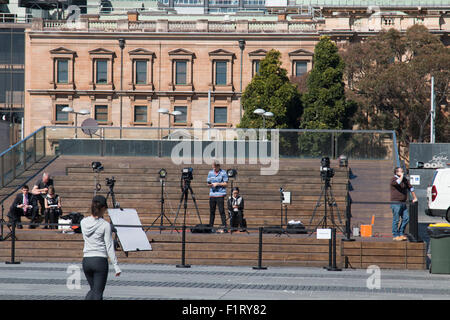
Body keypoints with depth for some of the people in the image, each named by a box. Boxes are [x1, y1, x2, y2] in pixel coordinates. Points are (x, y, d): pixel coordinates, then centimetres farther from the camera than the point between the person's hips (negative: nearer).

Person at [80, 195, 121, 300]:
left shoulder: (83, 222, 3)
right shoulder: (105, 225, -9)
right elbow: (109, 247, -9)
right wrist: (116, 266, -4)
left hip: (86, 260, 4)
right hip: (100, 260, -4)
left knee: (93, 290, 20)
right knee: (98, 292, 1)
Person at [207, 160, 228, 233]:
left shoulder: (223, 173, -1)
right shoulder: (210, 173, 12)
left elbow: (226, 184, -3)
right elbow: (208, 183, 15)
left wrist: (217, 184, -14)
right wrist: (210, 185, -8)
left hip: (220, 195, -5)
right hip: (212, 194, 5)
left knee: (221, 211, -9)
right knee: (212, 211, 7)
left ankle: (224, 227, -10)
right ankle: (210, 226, 13)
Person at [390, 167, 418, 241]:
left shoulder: (405, 179, 13)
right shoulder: (393, 179, -9)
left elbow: (410, 188, 19)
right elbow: (398, 182, -32)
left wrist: (414, 197, 15)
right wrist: (401, 176, -14)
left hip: (403, 203, 7)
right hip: (396, 203, -7)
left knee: (406, 218, 5)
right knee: (396, 220, -5)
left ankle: (401, 234, 15)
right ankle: (395, 236, 2)